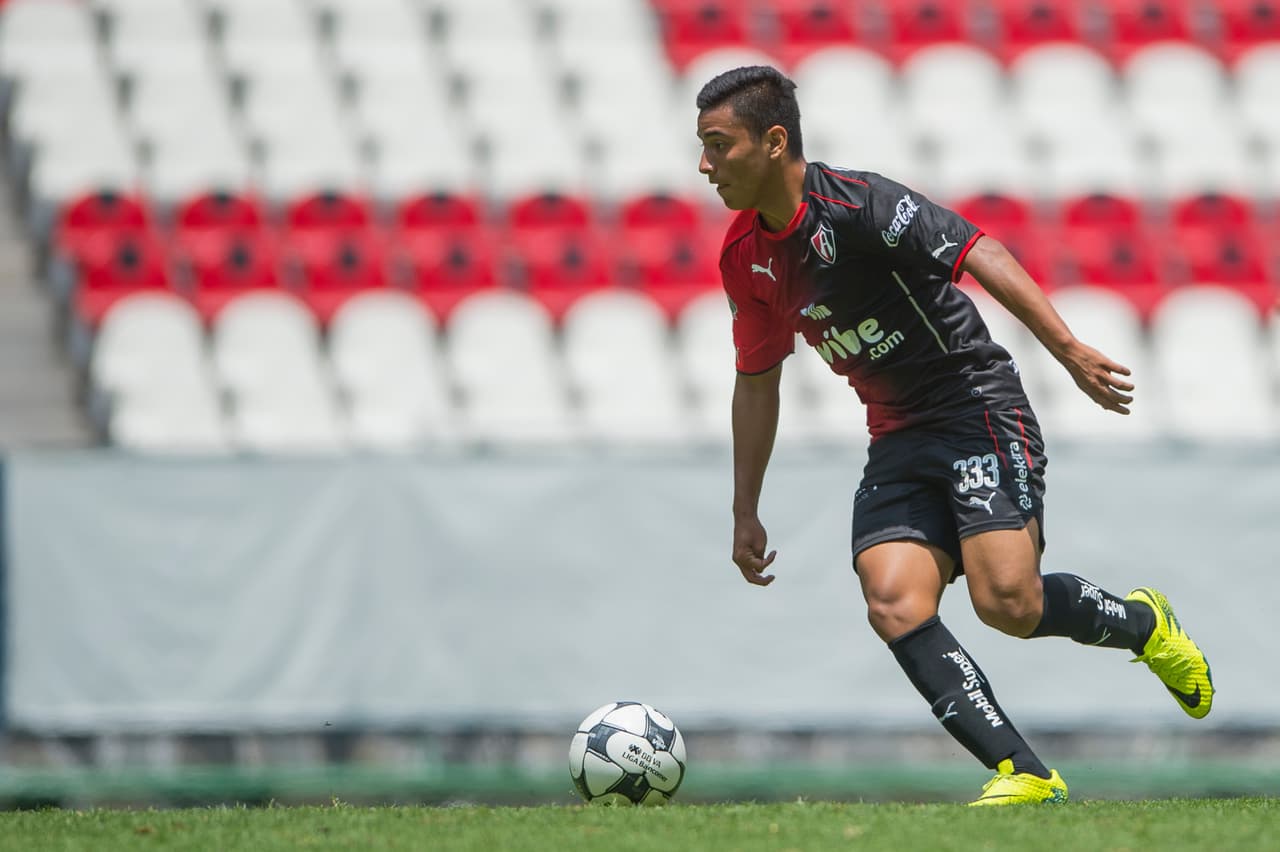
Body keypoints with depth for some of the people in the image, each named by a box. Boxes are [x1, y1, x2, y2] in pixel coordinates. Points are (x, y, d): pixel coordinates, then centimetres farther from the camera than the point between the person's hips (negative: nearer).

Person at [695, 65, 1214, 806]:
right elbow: (757, 381, 19)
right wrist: (746, 513, 21)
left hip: (978, 404, -7)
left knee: (1007, 600, -21)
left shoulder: (855, 204, -16)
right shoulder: (745, 258, 7)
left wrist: (1068, 348, -31)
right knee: (894, 604, -17)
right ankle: (1025, 774, -18)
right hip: (898, 439, 7)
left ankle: (1140, 624, 10)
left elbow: (979, 254, -22)